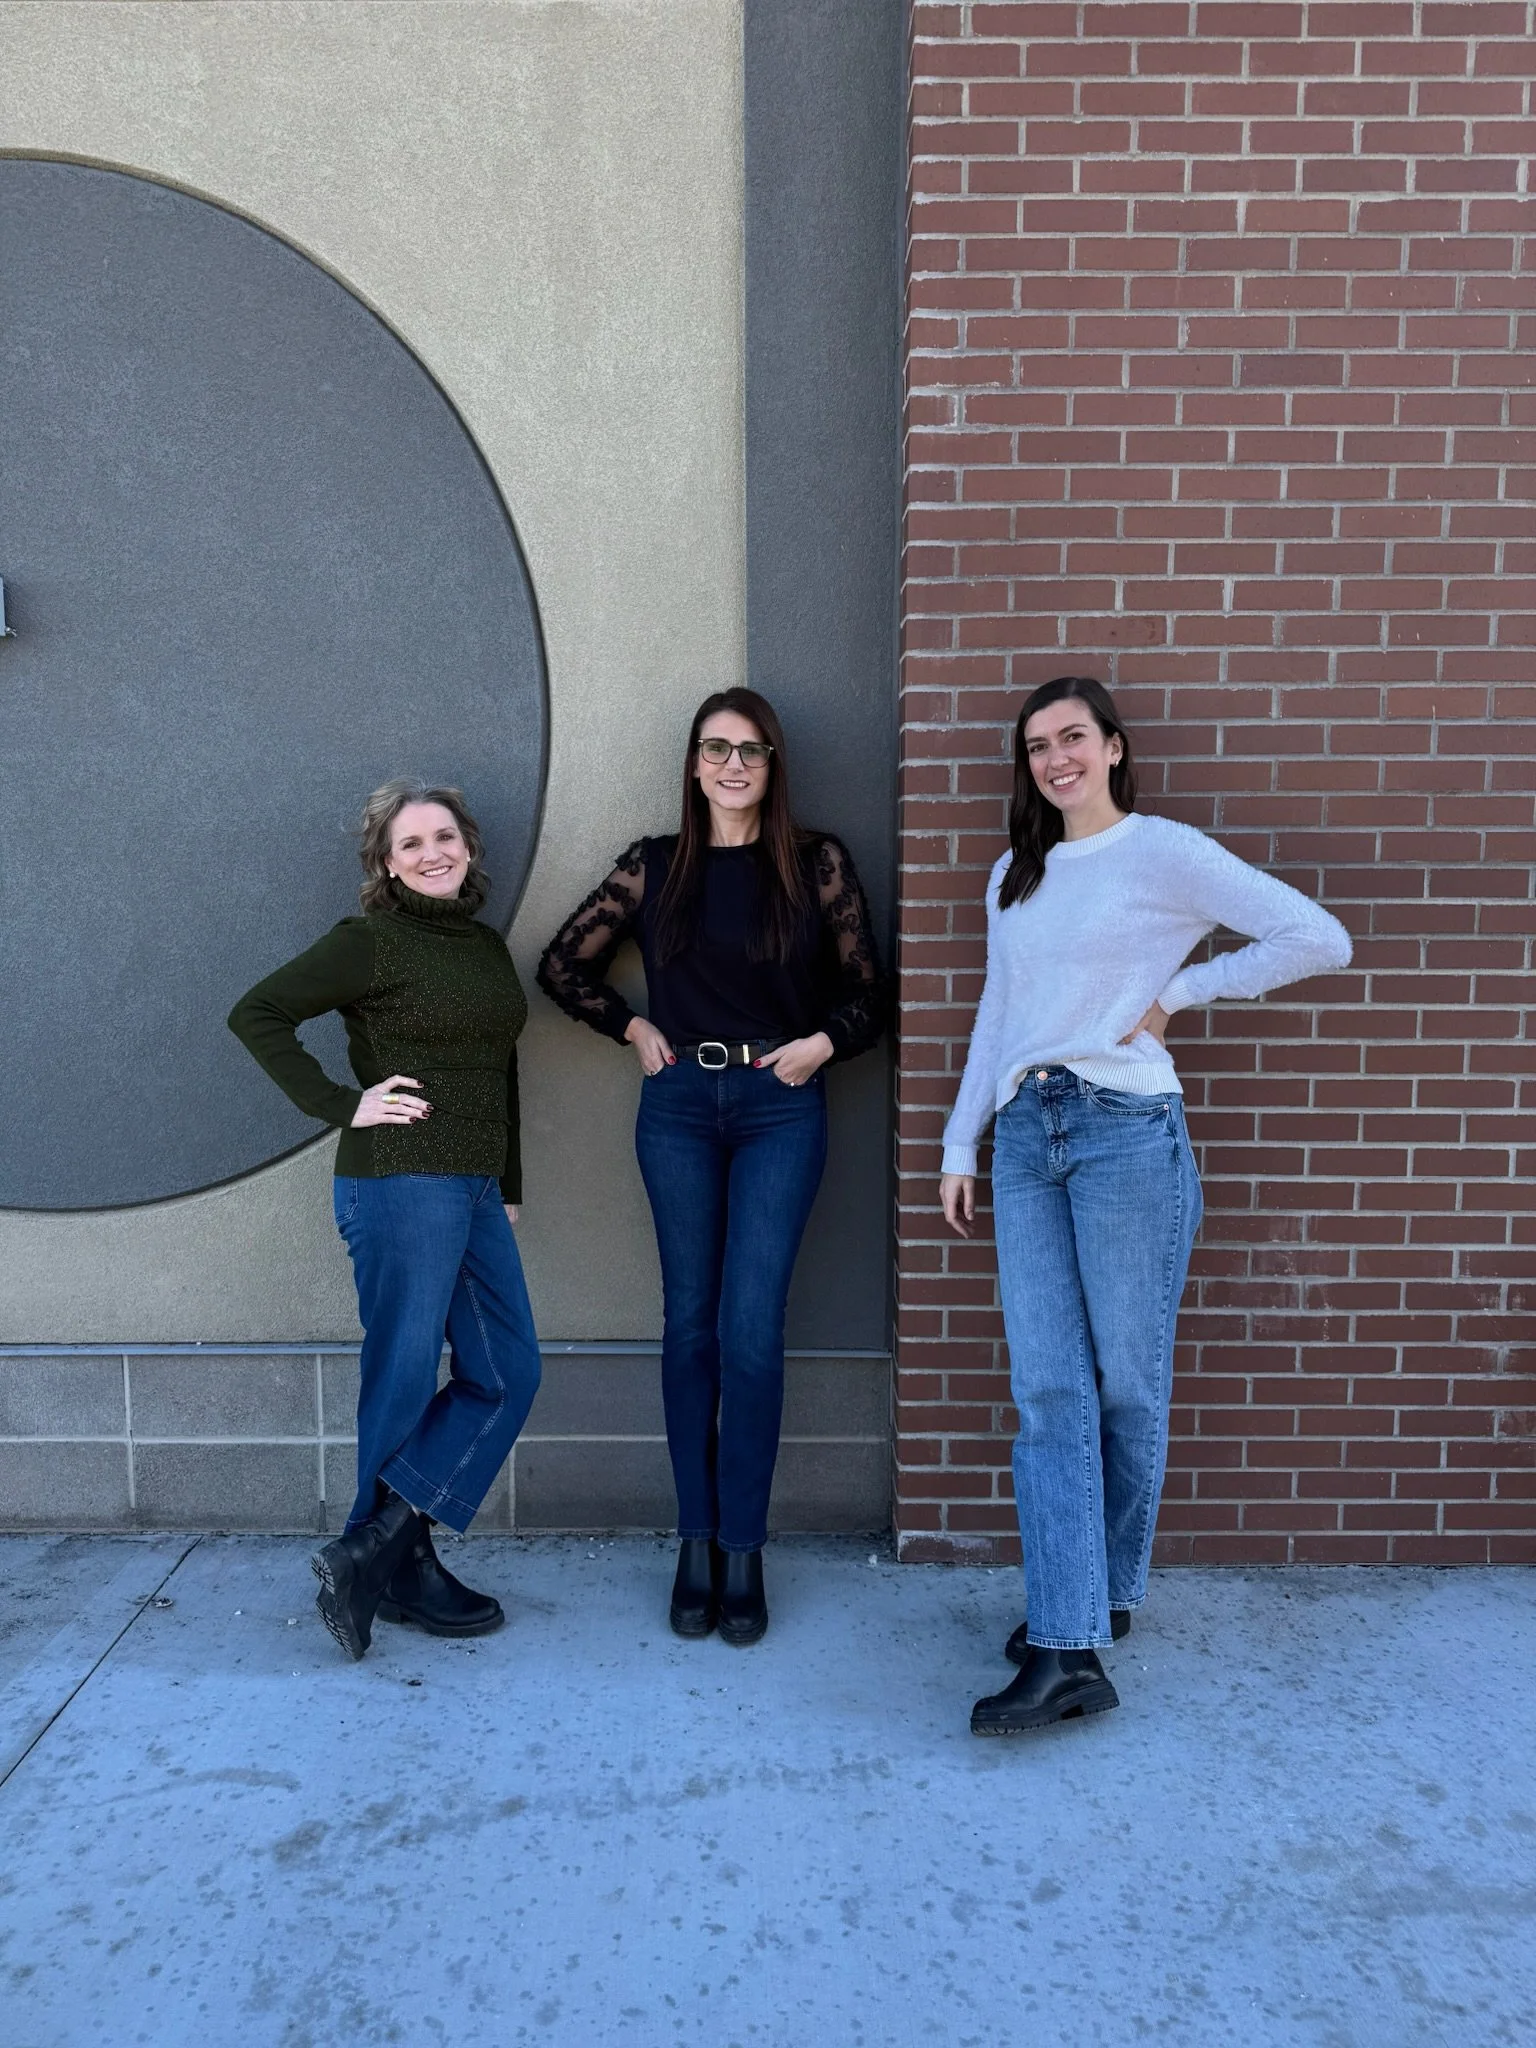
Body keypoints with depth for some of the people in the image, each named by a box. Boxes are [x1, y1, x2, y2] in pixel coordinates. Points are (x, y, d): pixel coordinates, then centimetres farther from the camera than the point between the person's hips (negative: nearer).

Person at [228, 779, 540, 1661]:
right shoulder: (370, 943, -5)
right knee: (404, 1381, 2)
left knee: (508, 1375, 8)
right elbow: (256, 1013, -8)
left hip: (476, 1191, 8)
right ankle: (401, 1571, 19)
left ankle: (379, 1548, 14)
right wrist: (340, 1103, -13)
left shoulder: (489, 946, 15)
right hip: (401, 1184, -8)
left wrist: (510, 1186, 18)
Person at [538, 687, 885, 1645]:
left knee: (750, 1330, -6)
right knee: (691, 1324, 6)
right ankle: (697, 1541, 19)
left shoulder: (818, 863, 3)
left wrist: (824, 1042, -9)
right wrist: (634, 1028, 4)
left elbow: (867, 987, 8)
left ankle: (743, 1550, 10)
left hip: (781, 1108, -1)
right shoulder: (653, 867, 7)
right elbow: (564, 965, 15)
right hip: (679, 1107, 2)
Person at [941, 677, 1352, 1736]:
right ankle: (1066, 1648, 3)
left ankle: (1109, 1593, 26)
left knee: (1127, 1384, 5)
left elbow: (1320, 939, -7)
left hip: (1127, 1131, -5)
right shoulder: (1015, 876, 18)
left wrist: (1179, 990, -5)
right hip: (1024, 1138, 5)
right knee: (1047, 1391, -1)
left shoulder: (1165, 852, -1)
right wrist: (959, 1144, 17)